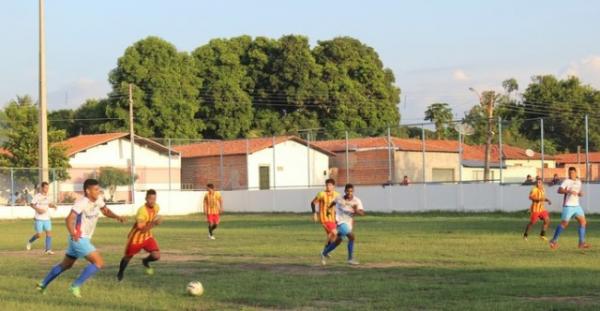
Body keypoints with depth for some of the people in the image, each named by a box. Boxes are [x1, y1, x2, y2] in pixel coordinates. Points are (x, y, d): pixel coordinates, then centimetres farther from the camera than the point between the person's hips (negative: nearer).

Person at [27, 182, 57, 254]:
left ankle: (48, 249, -4)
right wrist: (38, 209, -23)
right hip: (39, 219, -5)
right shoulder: (37, 196, -9)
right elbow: (32, 204, -9)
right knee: (39, 234, -5)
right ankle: (30, 242, 25)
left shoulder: (46, 196, 9)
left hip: (47, 218, 5)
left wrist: (53, 206, 3)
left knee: (49, 232, -7)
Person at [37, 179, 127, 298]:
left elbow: (105, 211, 19)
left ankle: (43, 284, 33)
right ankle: (75, 286, -8)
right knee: (99, 262, -14)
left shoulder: (98, 200, 2)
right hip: (79, 239, -9)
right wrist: (73, 233, -51)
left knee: (66, 265, 22)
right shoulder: (82, 203, -23)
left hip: (85, 239, 9)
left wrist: (116, 216, -2)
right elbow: (70, 218, -33)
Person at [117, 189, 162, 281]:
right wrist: (153, 223, -47)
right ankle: (120, 273, 46)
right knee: (128, 256, 16)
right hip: (136, 237, -5)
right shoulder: (142, 211, -32)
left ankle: (145, 261, 22)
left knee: (156, 256, -13)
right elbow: (141, 229, -38)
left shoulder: (156, 207, -10)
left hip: (147, 236, 5)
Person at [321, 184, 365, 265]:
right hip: (341, 222, -4)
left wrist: (356, 211, -41)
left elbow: (362, 213, -20)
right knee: (352, 237, -22)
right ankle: (351, 259, -15)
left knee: (338, 241, 15)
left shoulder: (357, 201, -9)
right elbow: (334, 202, 18)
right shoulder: (339, 199, -6)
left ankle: (325, 254, 36)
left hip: (349, 223, 4)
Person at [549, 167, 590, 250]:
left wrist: (580, 193, 5)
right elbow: (559, 190, -20)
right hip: (568, 206, -7)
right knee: (564, 223, -9)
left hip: (577, 206, 7)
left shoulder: (579, 182, 14)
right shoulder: (566, 181, -7)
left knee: (583, 222, -2)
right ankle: (554, 240, 4)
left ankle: (582, 243, 1)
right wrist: (569, 191, -33)